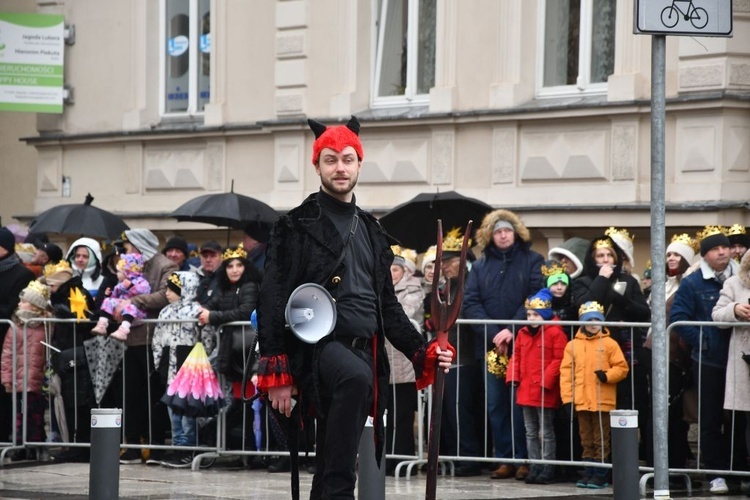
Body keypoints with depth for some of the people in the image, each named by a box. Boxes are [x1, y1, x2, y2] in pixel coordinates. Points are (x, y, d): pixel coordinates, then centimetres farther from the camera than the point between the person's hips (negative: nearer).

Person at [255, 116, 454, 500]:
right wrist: (276, 372, -13)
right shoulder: (296, 227, 0)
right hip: (319, 346, -6)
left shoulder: (371, 232, 18)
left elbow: (388, 306, 22)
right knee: (356, 377, -39)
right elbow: (274, 302, -6)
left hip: (366, 351, 6)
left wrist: (423, 353, 8)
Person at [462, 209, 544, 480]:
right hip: (490, 344, 4)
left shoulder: (532, 261, 4)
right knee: (496, 404, 3)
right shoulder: (481, 265, 13)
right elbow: (470, 303, 3)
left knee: (520, 404, -5)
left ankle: (523, 459, -1)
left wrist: (512, 330, -16)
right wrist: (492, 334, -11)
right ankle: (504, 459, 7)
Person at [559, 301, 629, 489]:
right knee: (587, 440, 10)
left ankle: (601, 474, 5)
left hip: (603, 402, -3)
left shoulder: (609, 344, 0)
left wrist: (608, 376, -20)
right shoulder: (573, 345, 6)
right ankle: (589, 473, 17)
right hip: (581, 401, 3)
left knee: (601, 440, 1)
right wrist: (568, 398, -2)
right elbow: (566, 372, 4)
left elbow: (622, 367, -1)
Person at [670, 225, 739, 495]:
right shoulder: (693, 283, -2)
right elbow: (678, 316, -5)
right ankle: (716, 473, 8)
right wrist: (701, 341, -12)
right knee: (711, 421, 2)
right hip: (708, 361, -2)